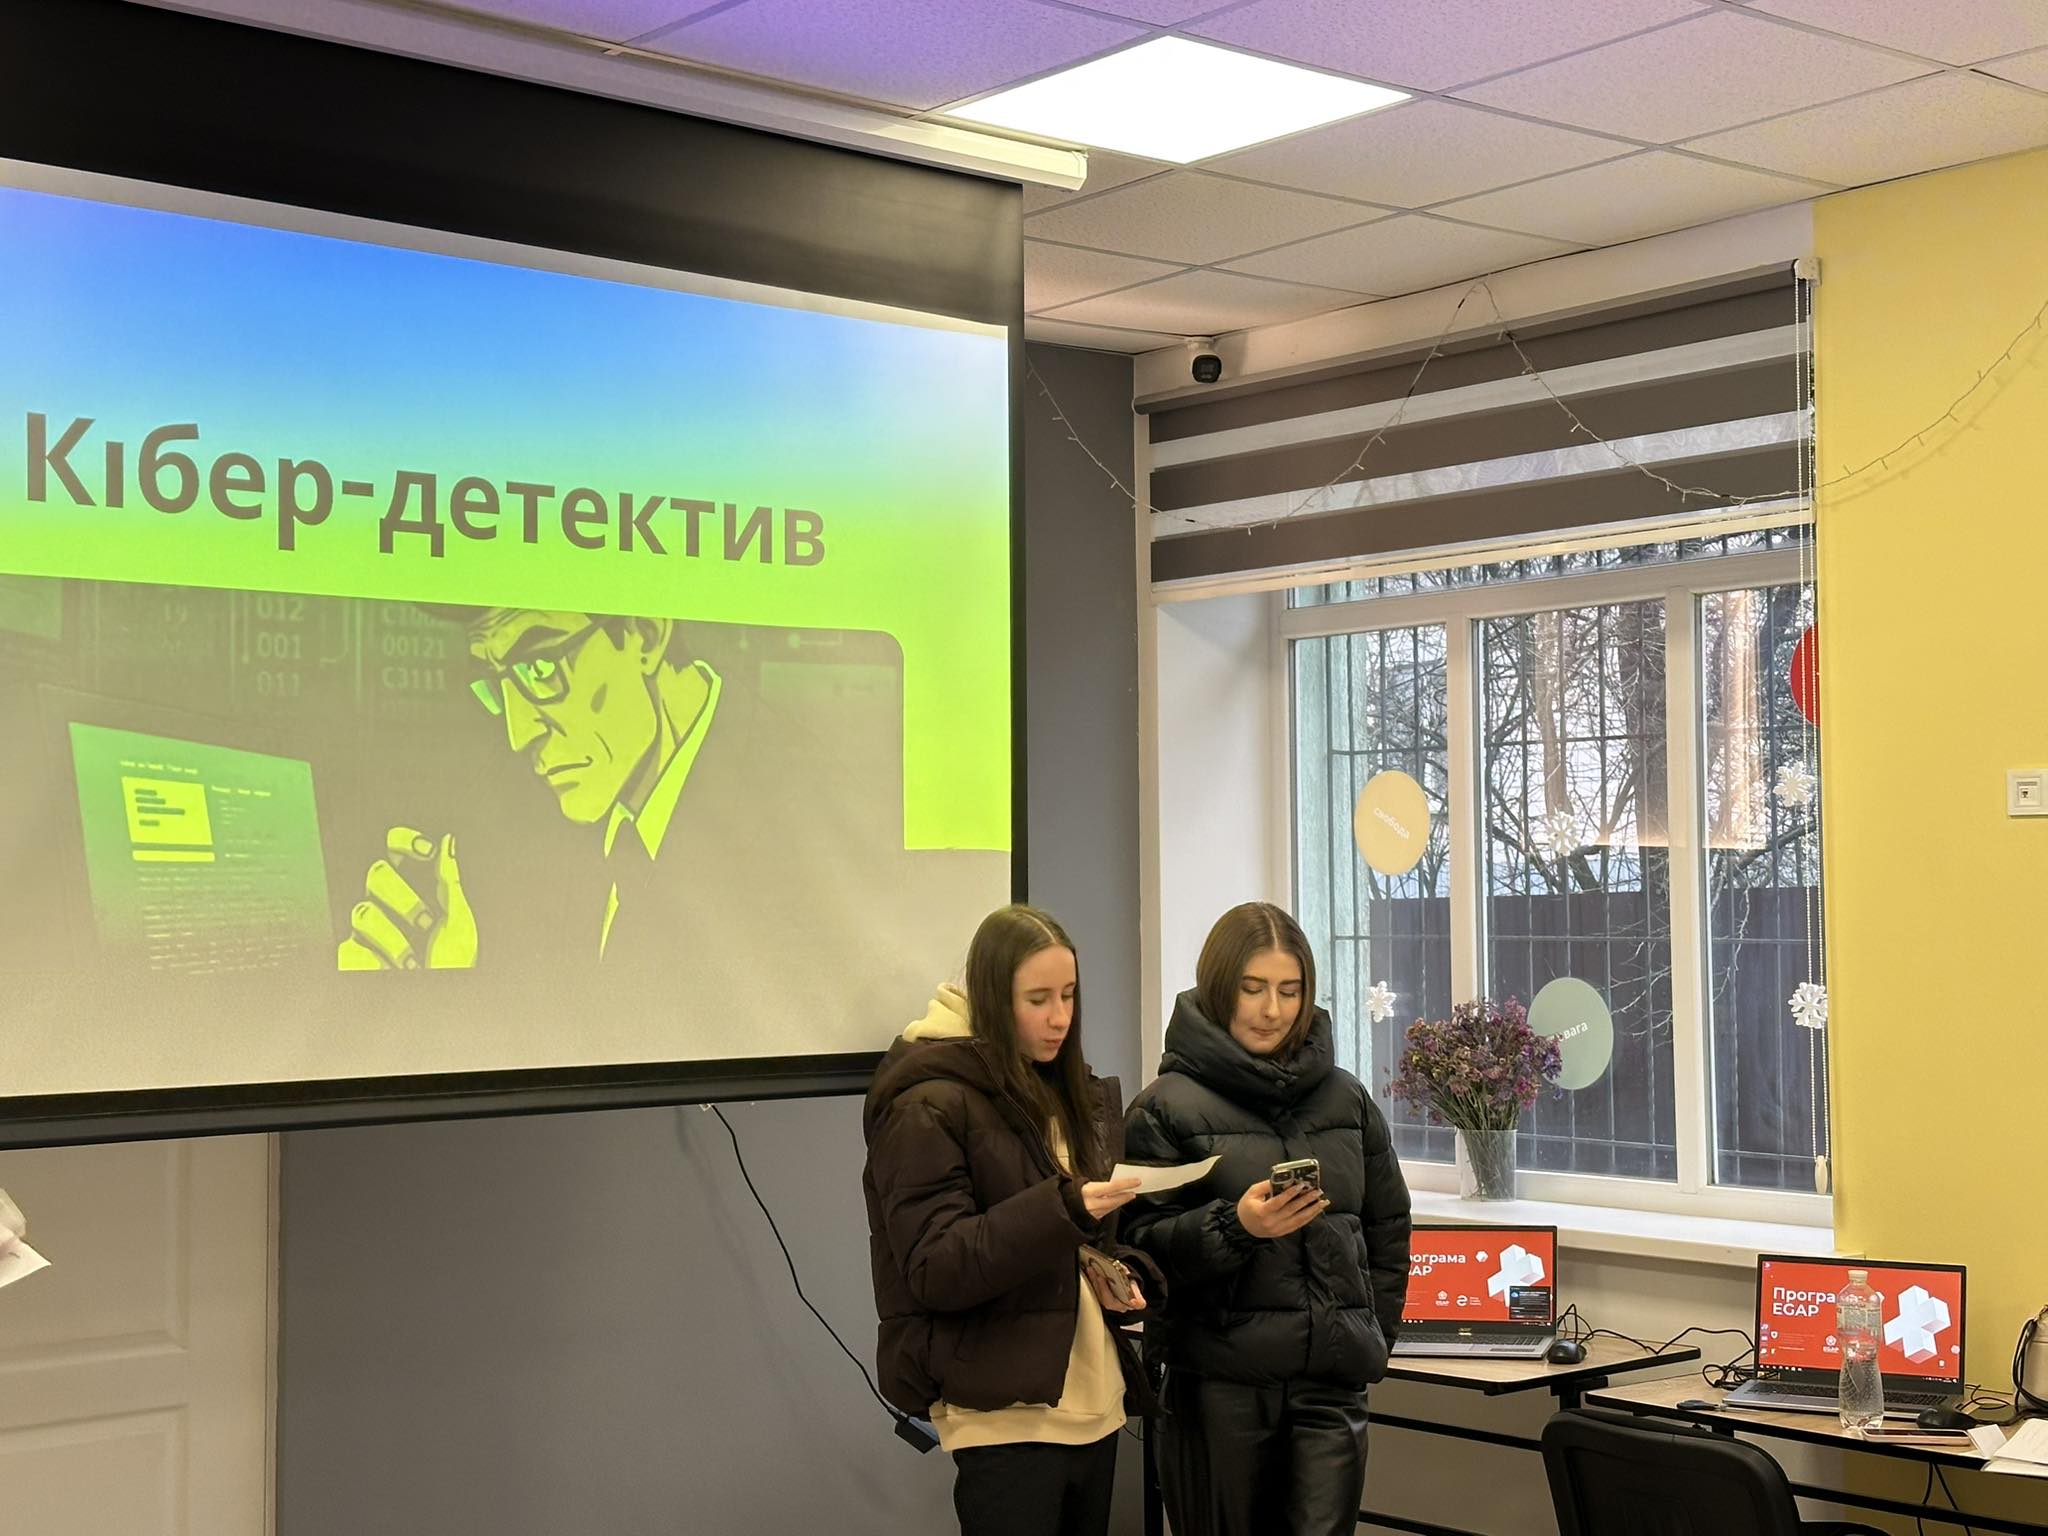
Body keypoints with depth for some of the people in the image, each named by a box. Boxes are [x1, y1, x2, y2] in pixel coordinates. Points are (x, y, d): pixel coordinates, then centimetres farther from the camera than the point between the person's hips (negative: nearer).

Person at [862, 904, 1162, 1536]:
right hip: (1005, 1411, -7)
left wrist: (1122, 1276, 1)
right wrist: (1063, 1210, -28)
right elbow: (935, 1269, -17)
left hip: (1094, 1402, 7)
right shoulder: (928, 1109, -9)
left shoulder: (1074, 1096, 14)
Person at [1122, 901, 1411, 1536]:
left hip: (1331, 1385, 3)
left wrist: (1371, 1337, 10)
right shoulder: (1168, 1106, -2)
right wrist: (1235, 1226, -21)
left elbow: (1388, 1232, 18)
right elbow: (1142, 1244, -7)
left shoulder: (1346, 1097, 12)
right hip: (1219, 1382, -3)